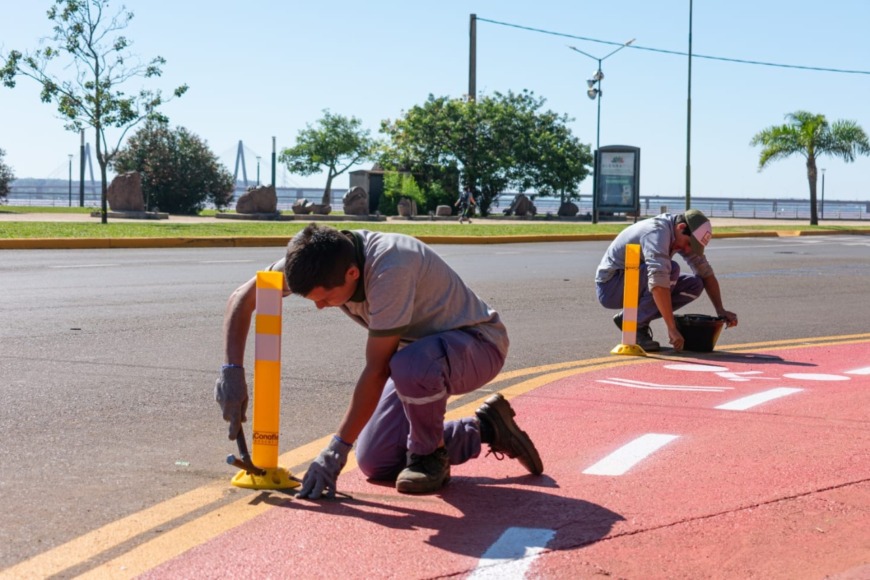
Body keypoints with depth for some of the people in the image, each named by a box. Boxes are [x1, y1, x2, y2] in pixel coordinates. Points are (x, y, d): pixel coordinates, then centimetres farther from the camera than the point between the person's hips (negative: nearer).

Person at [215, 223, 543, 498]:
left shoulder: (389, 270, -36)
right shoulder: (318, 259, -15)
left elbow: (376, 371, -31)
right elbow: (242, 298, -7)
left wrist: (337, 448, -27)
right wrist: (232, 370, -19)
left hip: (478, 342, -8)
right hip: (421, 350, 8)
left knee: (410, 365, -41)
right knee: (374, 463, 0)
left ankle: (430, 457, -10)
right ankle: (484, 429, 17)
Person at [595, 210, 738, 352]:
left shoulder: (682, 236, 0)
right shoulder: (657, 232, -28)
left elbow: (705, 271, 8)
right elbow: (658, 283, -39)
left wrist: (720, 310, -2)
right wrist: (672, 329, -41)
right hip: (610, 288, -9)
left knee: (695, 285, -5)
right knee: (671, 269, -29)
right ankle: (636, 326, -18)